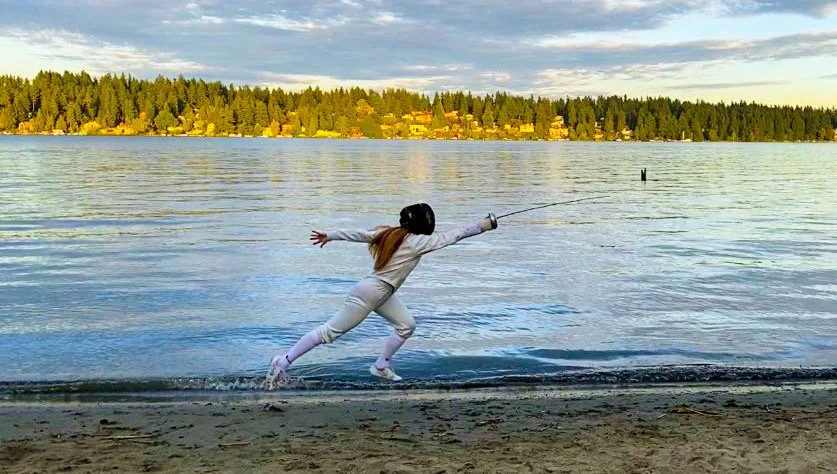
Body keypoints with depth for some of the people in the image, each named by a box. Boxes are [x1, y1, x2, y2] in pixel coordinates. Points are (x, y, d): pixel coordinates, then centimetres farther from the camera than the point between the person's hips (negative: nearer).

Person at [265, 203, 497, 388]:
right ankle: (282, 363, 5)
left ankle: (381, 366, 22)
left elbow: (359, 234, 6)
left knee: (407, 325, 9)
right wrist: (483, 225, -10)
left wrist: (330, 235, 13)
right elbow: (452, 236, -17)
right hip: (369, 293, -9)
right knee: (329, 332, -2)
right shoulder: (417, 241, -20)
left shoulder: (392, 233, 2)